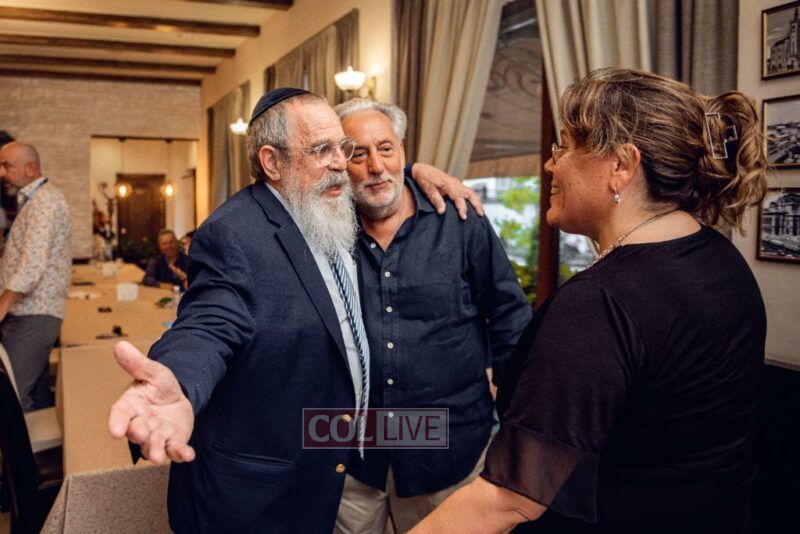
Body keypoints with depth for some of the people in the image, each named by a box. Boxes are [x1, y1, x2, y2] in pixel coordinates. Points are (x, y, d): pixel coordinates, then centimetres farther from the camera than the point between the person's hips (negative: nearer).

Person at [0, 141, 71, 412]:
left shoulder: (45, 200, -12)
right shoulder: (34, 200, 20)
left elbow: (34, 261, -22)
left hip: (33, 316, -10)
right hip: (31, 312, 10)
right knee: (36, 394, 12)